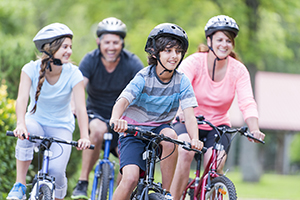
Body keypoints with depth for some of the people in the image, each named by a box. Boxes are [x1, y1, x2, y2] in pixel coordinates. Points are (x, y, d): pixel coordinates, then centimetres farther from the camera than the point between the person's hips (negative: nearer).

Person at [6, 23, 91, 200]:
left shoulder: (73, 74, -15)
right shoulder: (31, 69, -15)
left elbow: (81, 108, -24)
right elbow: (22, 98, -28)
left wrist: (84, 137, -41)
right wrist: (21, 124, -48)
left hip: (61, 127, 0)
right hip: (36, 121, 0)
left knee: (56, 171, -23)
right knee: (26, 133, -37)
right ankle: (20, 186, -24)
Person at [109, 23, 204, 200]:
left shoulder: (182, 82, -9)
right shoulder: (144, 78, -16)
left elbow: (189, 114, -17)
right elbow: (122, 100, -30)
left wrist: (195, 139, -39)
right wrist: (116, 119, -55)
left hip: (158, 130, 2)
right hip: (134, 132, -2)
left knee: (170, 135, -34)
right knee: (131, 178, -24)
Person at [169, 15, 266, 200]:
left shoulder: (238, 70, -8)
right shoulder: (194, 62, -15)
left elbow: (248, 103, -20)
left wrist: (255, 130, -39)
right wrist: (181, 110, -54)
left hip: (218, 127, 2)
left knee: (215, 170, -21)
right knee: (185, 153, -31)